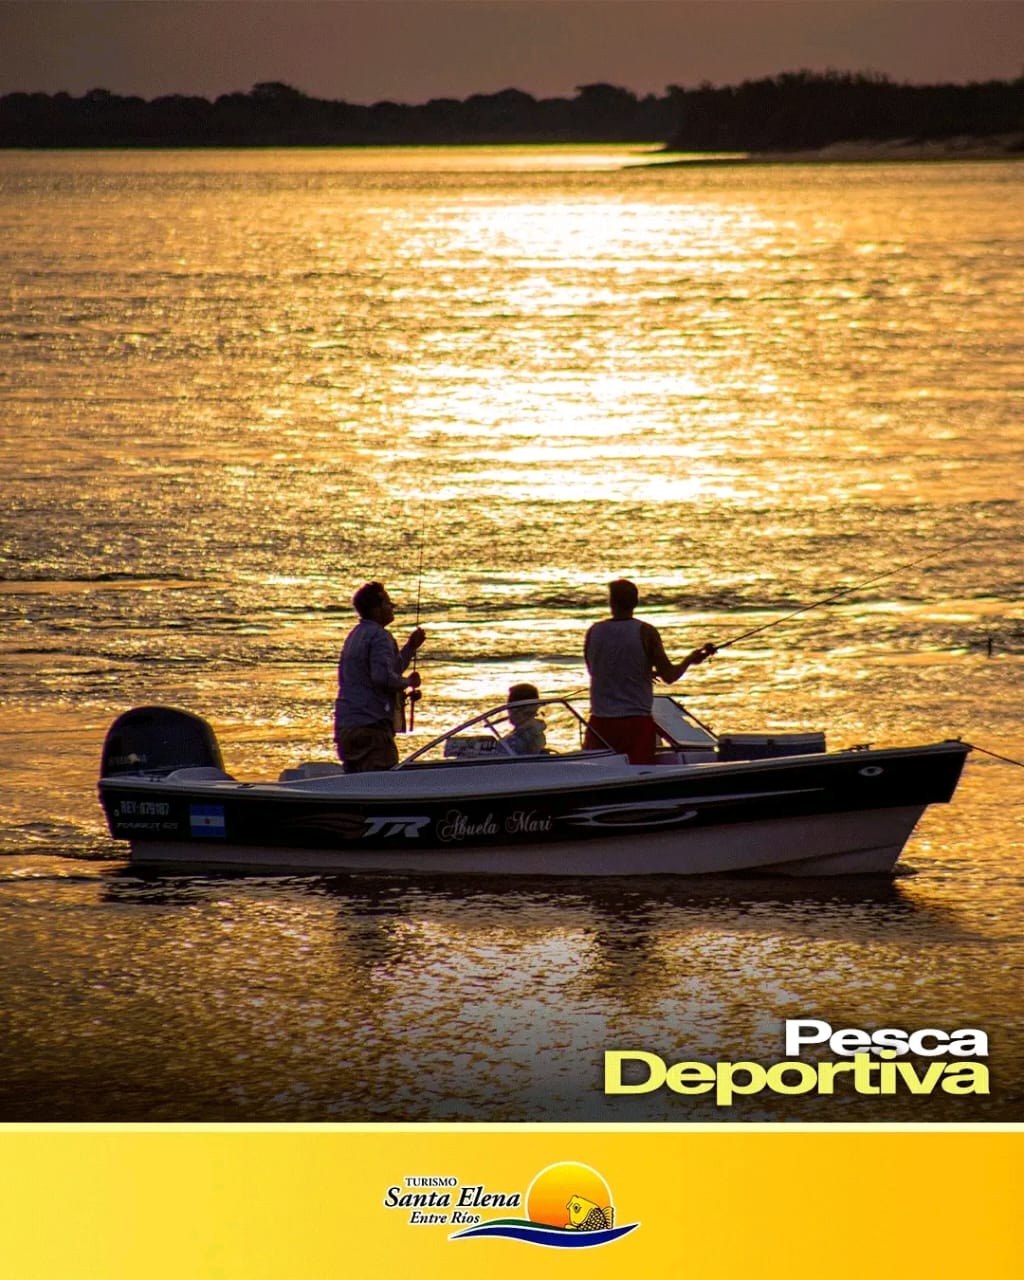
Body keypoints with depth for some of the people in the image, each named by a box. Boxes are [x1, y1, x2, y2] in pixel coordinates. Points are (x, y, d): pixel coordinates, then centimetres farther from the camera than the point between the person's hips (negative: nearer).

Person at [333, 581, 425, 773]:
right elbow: (383, 677, -23)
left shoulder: (355, 635, 21)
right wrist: (408, 682, -7)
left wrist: (410, 647, 26)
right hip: (371, 726, -10)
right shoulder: (379, 636, -10)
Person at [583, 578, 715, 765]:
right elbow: (669, 676, -5)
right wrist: (690, 659, 15)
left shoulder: (594, 632, 1)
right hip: (637, 721, -2)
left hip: (601, 721, 2)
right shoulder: (646, 633, -7)